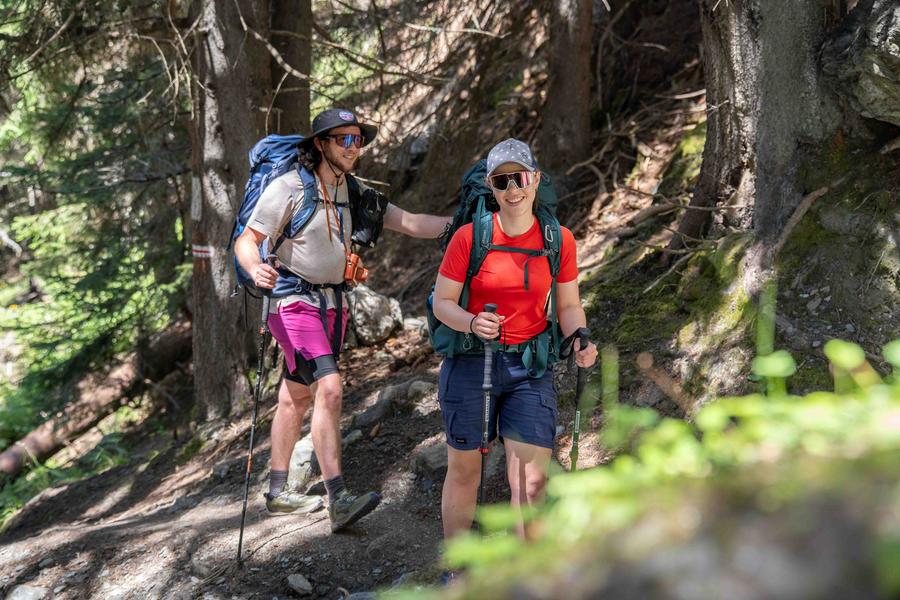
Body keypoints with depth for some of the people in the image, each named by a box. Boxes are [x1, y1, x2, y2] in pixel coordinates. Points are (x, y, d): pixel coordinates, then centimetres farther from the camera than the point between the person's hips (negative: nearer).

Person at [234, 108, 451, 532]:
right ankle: (338, 501, -27)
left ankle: (277, 491, 27)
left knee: (297, 396, 16)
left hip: (332, 303, 7)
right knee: (329, 387, -22)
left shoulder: (354, 194, 8)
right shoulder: (289, 188, -12)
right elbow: (246, 241, -14)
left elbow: (409, 223, 4)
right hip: (293, 301, -7)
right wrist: (255, 269, -37)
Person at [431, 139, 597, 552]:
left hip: (530, 368, 1)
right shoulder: (469, 237, -8)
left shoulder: (559, 239, -2)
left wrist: (578, 342, -14)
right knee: (464, 471, 9)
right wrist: (473, 323, -25)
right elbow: (442, 302, -4)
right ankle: (455, 574, 25)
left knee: (532, 481, -7)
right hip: (471, 363, -1)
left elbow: (569, 305, 7)